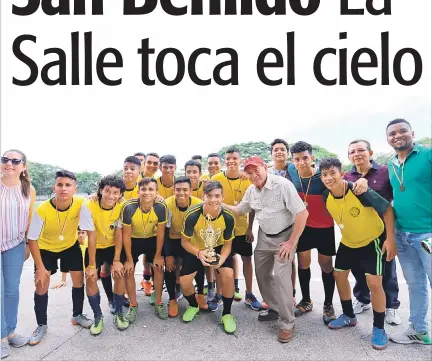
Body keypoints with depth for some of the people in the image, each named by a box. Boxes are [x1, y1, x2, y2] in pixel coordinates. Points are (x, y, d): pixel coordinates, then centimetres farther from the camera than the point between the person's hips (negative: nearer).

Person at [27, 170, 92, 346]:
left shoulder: (80, 203, -30)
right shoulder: (42, 210, -32)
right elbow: (32, 239, -19)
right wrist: (40, 267, -17)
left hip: (71, 245, 2)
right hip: (46, 248, -1)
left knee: (79, 280, 3)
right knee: (41, 284, -3)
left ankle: (77, 315, 28)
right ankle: (41, 325, 20)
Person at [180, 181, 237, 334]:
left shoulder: (228, 217, -26)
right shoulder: (192, 215, -31)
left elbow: (227, 244, -12)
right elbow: (185, 241, -16)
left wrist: (222, 258, -32)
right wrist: (199, 253, -35)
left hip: (219, 248, 0)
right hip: (196, 250, 0)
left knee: (228, 274, -23)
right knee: (184, 281, -9)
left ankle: (227, 314, 3)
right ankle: (193, 306, 27)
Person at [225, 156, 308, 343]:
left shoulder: (283, 184, -23)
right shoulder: (251, 190, -1)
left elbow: (302, 213, -23)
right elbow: (239, 210, 14)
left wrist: (291, 242, -21)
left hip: (284, 236, -7)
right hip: (264, 237, 7)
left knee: (280, 276, -14)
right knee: (261, 273, 13)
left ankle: (287, 324, 3)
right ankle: (274, 308, 34)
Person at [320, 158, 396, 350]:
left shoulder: (360, 191, -30)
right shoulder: (326, 197, -16)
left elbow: (388, 209, -20)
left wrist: (390, 239, -21)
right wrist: (345, 233, 9)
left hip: (373, 240, -5)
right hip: (348, 242, 6)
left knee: (374, 283, -9)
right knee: (339, 276, 10)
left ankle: (379, 328, 13)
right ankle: (349, 316, 31)